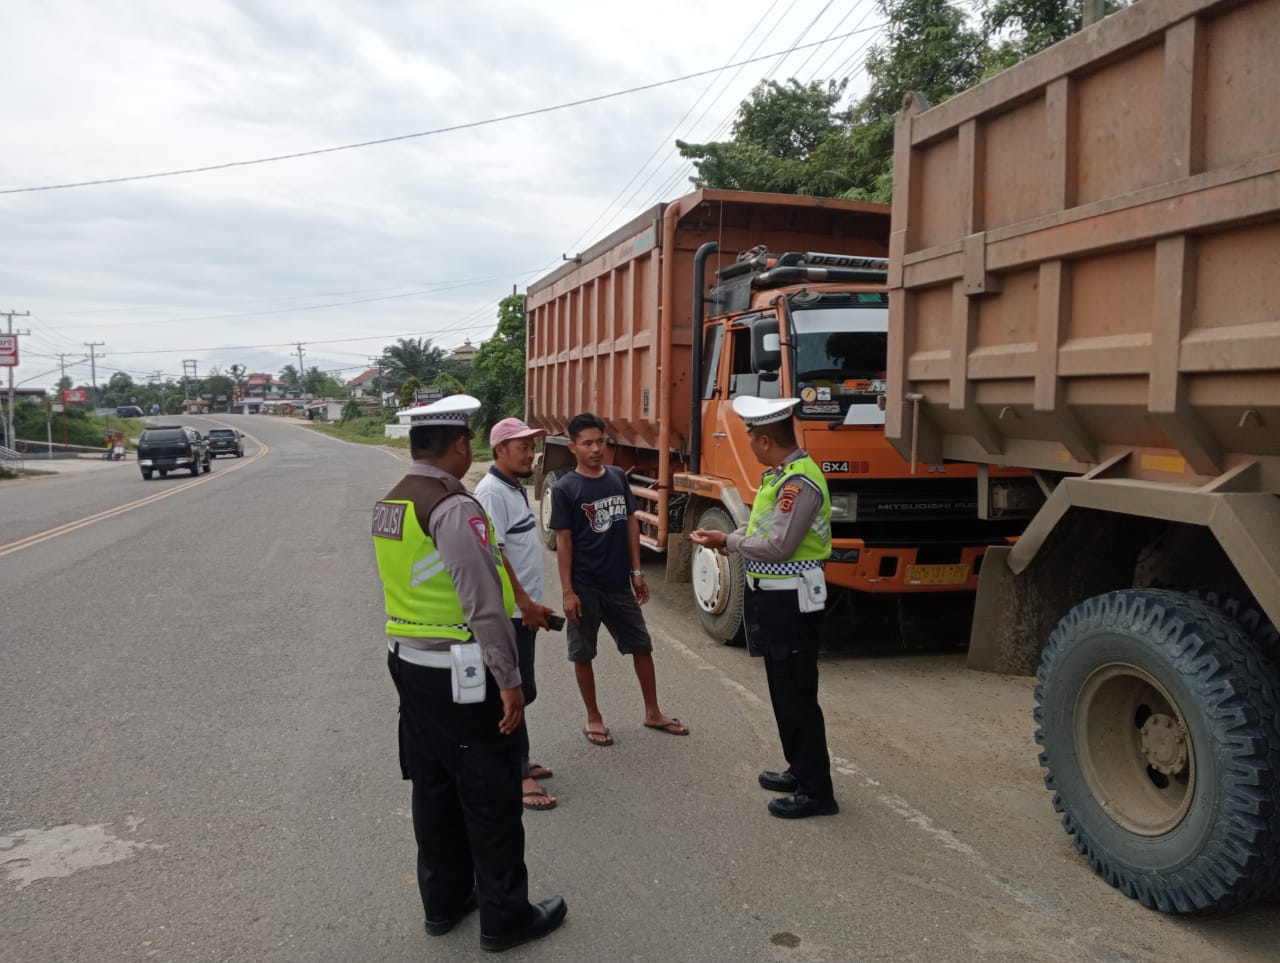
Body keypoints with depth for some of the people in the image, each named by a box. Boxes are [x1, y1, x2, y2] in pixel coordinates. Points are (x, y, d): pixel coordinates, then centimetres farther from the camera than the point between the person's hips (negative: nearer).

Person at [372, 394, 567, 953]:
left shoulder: (389, 505, 6)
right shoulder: (454, 508, -22)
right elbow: (484, 605, -23)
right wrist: (508, 680, -17)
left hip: (408, 663, 9)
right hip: (458, 674, -9)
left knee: (433, 787, 19)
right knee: (490, 797, 6)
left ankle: (443, 900, 34)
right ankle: (504, 917, 19)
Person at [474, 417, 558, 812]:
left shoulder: (516, 489, 13)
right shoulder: (492, 492, -17)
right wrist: (525, 602, -20)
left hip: (521, 610, 10)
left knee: (519, 689, 17)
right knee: (516, 691, -4)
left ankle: (515, 762, 28)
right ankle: (518, 775, 4)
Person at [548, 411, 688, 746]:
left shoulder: (618, 477, 3)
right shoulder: (564, 489, -10)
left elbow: (631, 523, 8)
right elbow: (563, 541, -9)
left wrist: (636, 572, 6)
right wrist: (567, 591, -12)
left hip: (619, 582, 4)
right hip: (585, 585, -4)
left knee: (641, 645, 12)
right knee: (582, 653, 8)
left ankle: (653, 713, 28)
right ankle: (593, 718, 24)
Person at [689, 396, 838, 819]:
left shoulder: (800, 481, -22)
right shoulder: (780, 475, 10)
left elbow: (778, 546, -24)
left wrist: (728, 541, -12)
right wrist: (727, 538, 3)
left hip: (792, 601, -11)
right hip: (774, 596, 11)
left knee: (796, 695, -2)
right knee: (784, 689, 19)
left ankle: (816, 791, 9)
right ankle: (801, 770, 33)